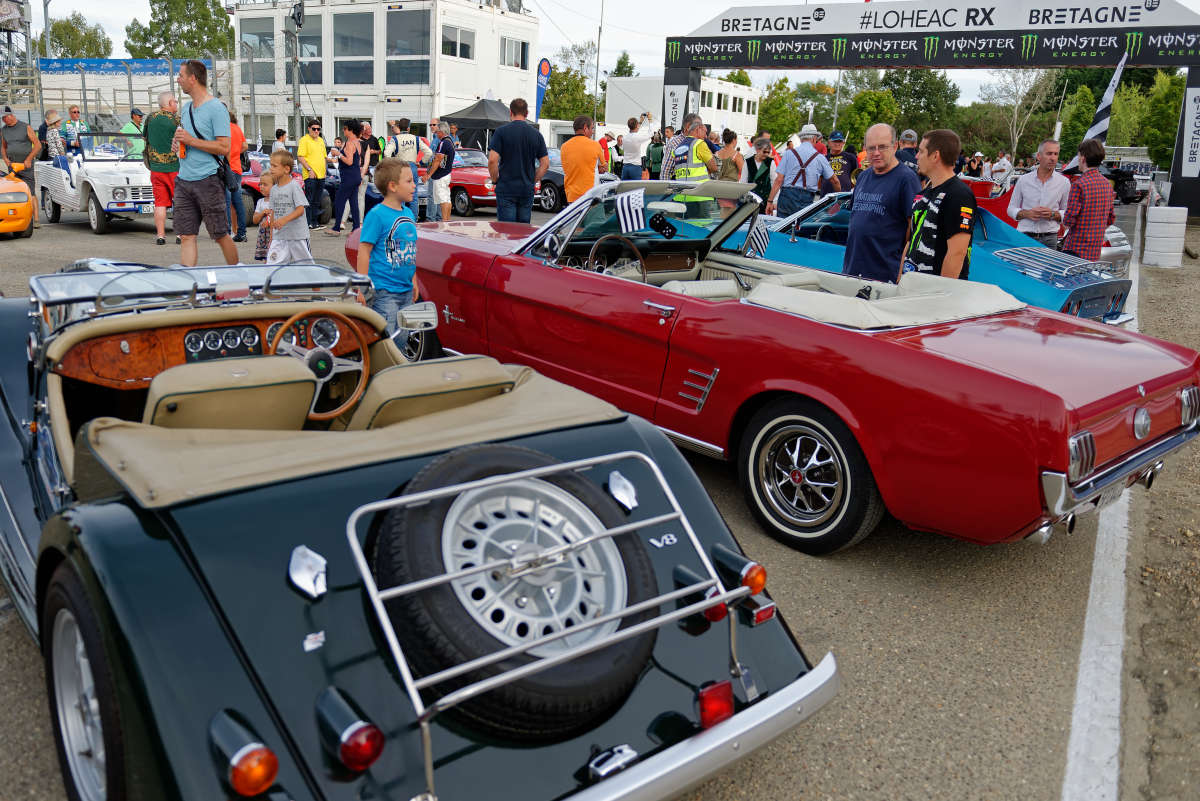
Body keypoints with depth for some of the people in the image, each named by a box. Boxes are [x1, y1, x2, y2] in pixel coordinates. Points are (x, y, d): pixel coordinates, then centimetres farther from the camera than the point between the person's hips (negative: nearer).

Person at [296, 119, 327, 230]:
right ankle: (308, 224, -4)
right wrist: (309, 170, -19)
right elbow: (300, 157, -13)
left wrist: (324, 169, 17)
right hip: (310, 176, -8)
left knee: (317, 201, 13)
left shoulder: (321, 140, 17)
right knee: (309, 200, -6)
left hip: (321, 175, 8)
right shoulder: (304, 140, -6)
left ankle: (315, 222, 20)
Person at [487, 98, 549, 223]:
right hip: (528, 190, 3)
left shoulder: (501, 131, -5)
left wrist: (495, 179, 1)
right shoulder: (536, 134, 6)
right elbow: (545, 164, 5)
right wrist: (533, 181, 12)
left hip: (506, 189, -3)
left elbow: (492, 160, -13)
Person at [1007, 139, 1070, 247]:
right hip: (1024, 237, 0)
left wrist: (1053, 214, -10)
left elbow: (1068, 213, 10)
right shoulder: (1024, 180, 7)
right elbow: (1011, 209, 10)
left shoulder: (1064, 182, 8)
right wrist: (1027, 213, -9)